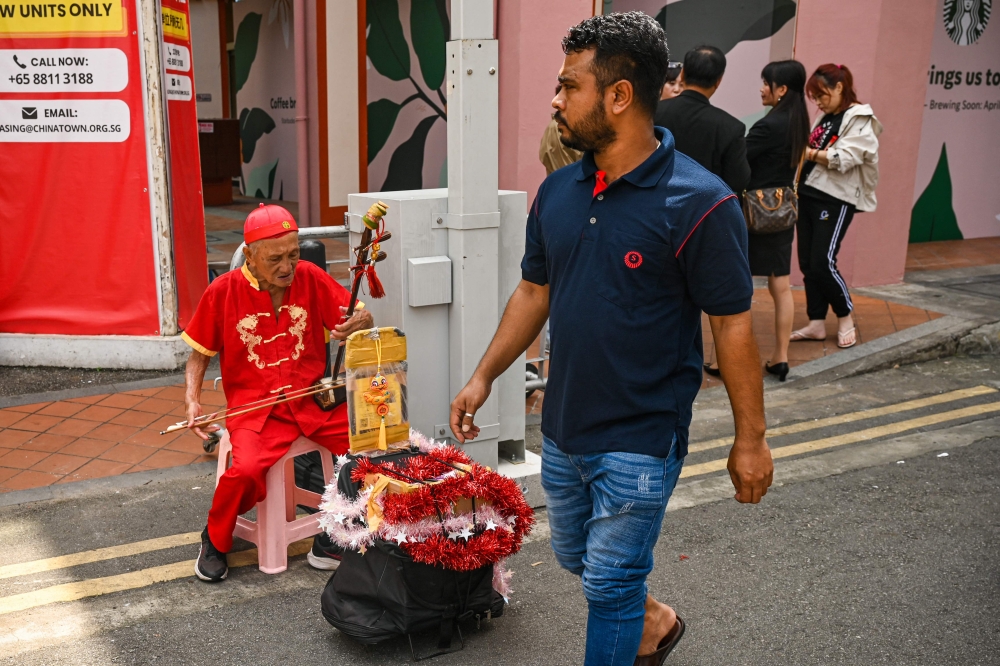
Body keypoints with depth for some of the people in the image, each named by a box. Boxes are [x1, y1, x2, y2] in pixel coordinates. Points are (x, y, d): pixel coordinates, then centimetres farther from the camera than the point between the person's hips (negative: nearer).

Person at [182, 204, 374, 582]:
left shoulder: (310, 278, 1)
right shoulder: (223, 292, -3)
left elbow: (359, 318, 6)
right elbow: (199, 355, 8)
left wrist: (359, 323, -19)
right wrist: (192, 401, -8)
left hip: (313, 399, 3)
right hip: (255, 406, -2)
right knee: (247, 469, -32)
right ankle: (215, 541, 3)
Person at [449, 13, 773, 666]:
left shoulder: (698, 202, -19)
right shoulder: (558, 191, 0)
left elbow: (733, 324, -15)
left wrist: (751, 439, -11)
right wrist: (484, 377, 10)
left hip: (640, 441, -7)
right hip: (563, 428, 7)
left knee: (610, 584, 6)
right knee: (576, 555, 24)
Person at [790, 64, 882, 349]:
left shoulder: (861, 120, -6)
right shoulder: (824, 118, 17)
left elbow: (843, 159, -18)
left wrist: (808, 152, -13)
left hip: (836, 201, -8)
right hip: (808, 195, 8)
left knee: (823, 263, -9)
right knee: (807, 263, 6)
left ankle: (846, 318, 12)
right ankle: (817, 324, 14)